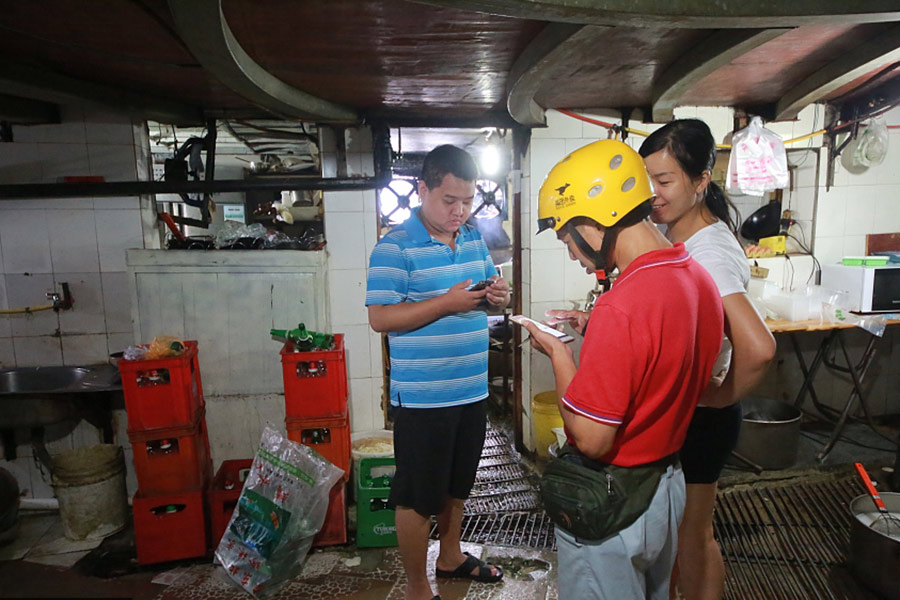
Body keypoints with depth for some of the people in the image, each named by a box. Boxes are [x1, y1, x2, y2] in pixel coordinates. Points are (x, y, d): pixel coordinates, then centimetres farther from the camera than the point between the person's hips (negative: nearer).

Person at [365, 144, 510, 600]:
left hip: (472, 389, 7)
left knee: (456, 484, 24)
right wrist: (447, 303, -25)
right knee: (417, 495, 7)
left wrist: (498, 295, -5)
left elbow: (490, 289, 20)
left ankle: (451, 557, 46)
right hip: (422, 396, -7)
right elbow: (380, 317, -18)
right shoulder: (395, 247, -13)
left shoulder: (474, 240, 9)